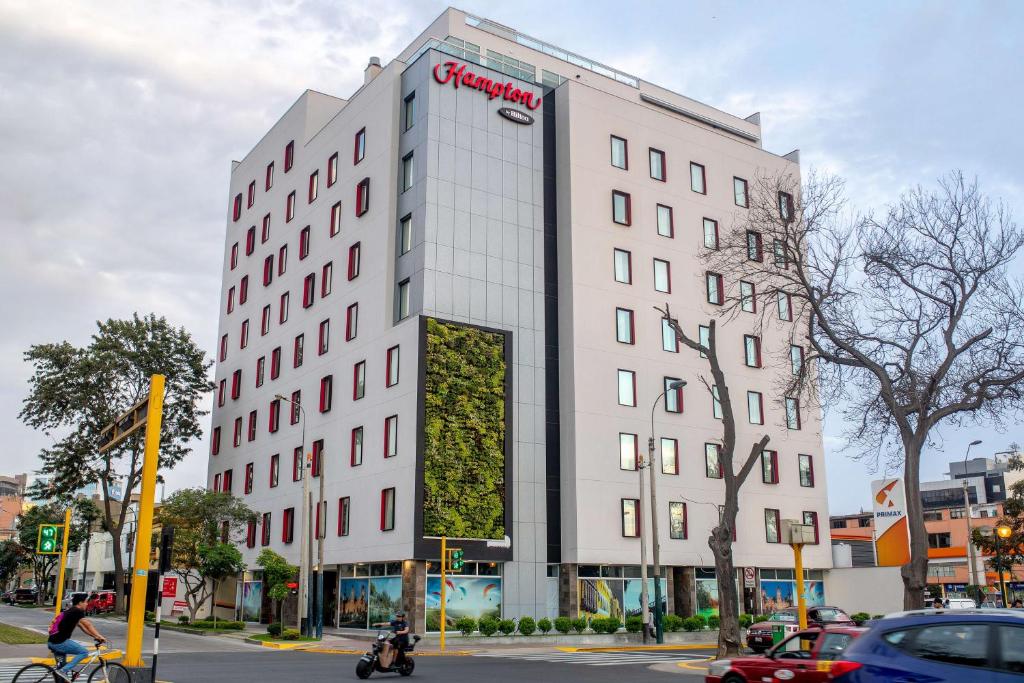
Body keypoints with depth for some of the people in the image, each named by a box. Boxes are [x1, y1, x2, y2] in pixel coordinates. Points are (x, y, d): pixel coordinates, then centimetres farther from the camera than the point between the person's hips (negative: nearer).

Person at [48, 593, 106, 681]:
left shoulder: (70, 611, 21)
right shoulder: (77, 611, -7)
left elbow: (82, 627, 24)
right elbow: (88, 625, -10)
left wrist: (95, 636, 22)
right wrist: (100, 637, -4)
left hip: (51, 642, 10)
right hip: (59, 643, -10)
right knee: (84, 652, -8)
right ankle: (63, 670, -12)